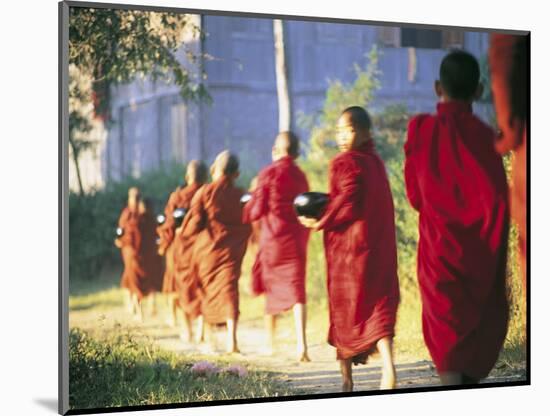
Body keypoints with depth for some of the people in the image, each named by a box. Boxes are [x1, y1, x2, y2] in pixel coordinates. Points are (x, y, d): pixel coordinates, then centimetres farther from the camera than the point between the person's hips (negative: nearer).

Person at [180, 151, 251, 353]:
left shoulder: (205, 192, -5)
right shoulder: (241, 196, 3)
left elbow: (194, 224, -8)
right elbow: (248, 227, 6)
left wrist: (184, 230, 11)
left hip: (206, 250, -1)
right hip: (231, 252, 1)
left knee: (208, 293, 15)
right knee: (229, 291, -4)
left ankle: (209, 339, 25)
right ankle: (231, 338, -22)